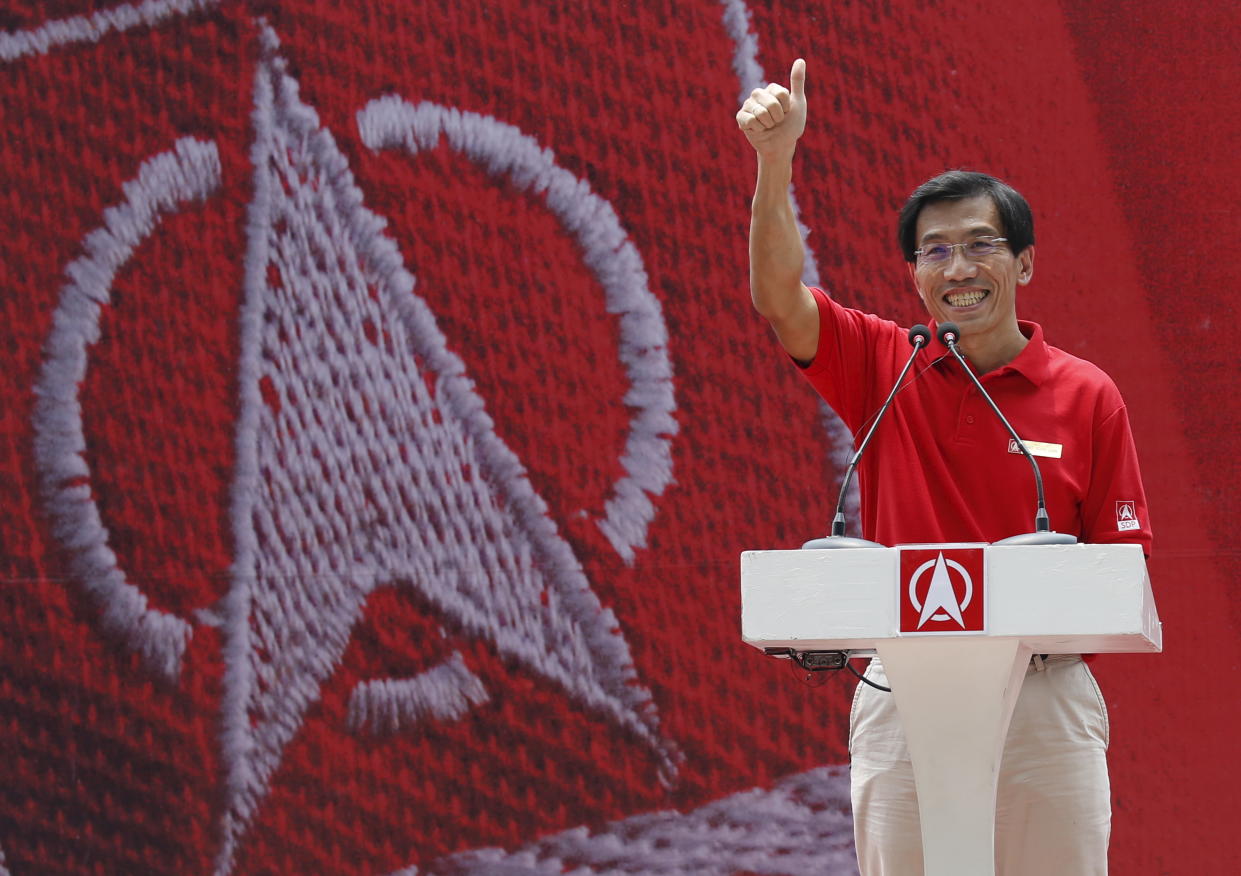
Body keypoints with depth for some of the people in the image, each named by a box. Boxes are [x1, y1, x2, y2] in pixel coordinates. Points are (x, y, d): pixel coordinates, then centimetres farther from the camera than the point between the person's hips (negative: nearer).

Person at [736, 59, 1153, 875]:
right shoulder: (885, 370, 6)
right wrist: (776, 160, -20)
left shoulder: (1088, 396, 4)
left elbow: (1121, 562, 4)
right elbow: (779, 297, -8)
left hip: (1044, 701, 0)